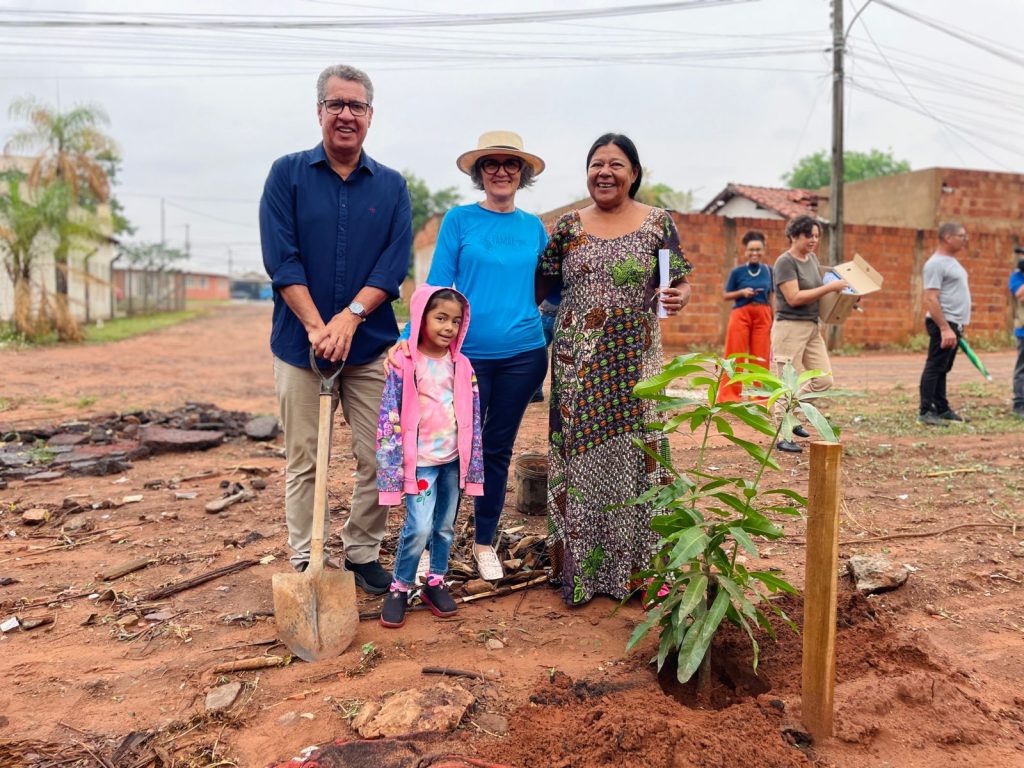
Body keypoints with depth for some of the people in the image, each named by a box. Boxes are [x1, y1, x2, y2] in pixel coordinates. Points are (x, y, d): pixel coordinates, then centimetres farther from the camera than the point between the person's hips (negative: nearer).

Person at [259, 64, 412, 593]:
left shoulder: (391, 185, 8)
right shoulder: (288, 173, 3)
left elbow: (396, 261, -3)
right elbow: (280, 257, -6)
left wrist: (350, 318, -16)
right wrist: (317, 327, -16)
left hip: (371, 345, 2)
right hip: (300, 343, -1)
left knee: (379, 459, 4)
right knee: (303, 462, 5)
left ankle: (363, 554, 21)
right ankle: (304, 563, 18)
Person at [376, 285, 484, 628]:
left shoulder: (462, 366, 3)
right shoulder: (404, 364, -9)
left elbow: (472, 417, 8)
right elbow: (389, 418, -9)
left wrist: (473, 463, 7)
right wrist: (392, 464, -11)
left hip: (453, 459, 5)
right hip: (420, 461, -4)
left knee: (445, 526, 13)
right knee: (419, 527, -10)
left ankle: (435, 582, 31)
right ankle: (400, 588, 10)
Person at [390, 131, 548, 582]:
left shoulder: (534, 228, 8)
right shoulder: (459, 219, 0)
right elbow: (437, 288, -5)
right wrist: (409, 339, -15)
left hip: (523, 354, 3)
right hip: (467, 353, -3)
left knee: (497, 450, 12)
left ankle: (485, 543, 26)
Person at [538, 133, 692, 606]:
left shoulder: (658, 224, 3)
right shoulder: (568, 225, 8)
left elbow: (680, 284, 3)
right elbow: (541, 284, 10)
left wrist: (679, 297, -18)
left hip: (633, 361, -1)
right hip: (577, 364, 2)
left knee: (632, 454, 0)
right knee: (578, 456, 3)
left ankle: (633, 567, 16)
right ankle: (579, 567, 16)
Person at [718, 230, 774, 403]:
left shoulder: (768, 270, 5)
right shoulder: (737, 272, -2)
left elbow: (772, 297, 11)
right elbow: (726, 296, 4)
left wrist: (774, 318, 7)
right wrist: (742, 292, -12)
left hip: (763, 316, 2)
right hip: (741, 315, -2)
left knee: (761, 358, 6)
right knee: (735, 356, 0)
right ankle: (730, 395, 7)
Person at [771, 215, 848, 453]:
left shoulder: (813, 259, 13)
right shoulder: (785, 262, -11)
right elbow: (794, 298, -20)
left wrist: (842, 292, 6)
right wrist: (829, 287, -19)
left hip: (812, 327, 8)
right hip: (790, 327, -8)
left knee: (824, 380, 7)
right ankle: (783, 437, 7)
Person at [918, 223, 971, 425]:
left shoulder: (952, 262, 17)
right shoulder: (936, 263, -13)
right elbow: (931, 299, -20)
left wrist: (958, 326, 18)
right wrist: (945, 328, -25)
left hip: (955, 324, 10)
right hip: (943, 324, -10)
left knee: (943, 369, 13)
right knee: (935, 367, -7)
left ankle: (942, 409, 19)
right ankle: (925, 412, -4)